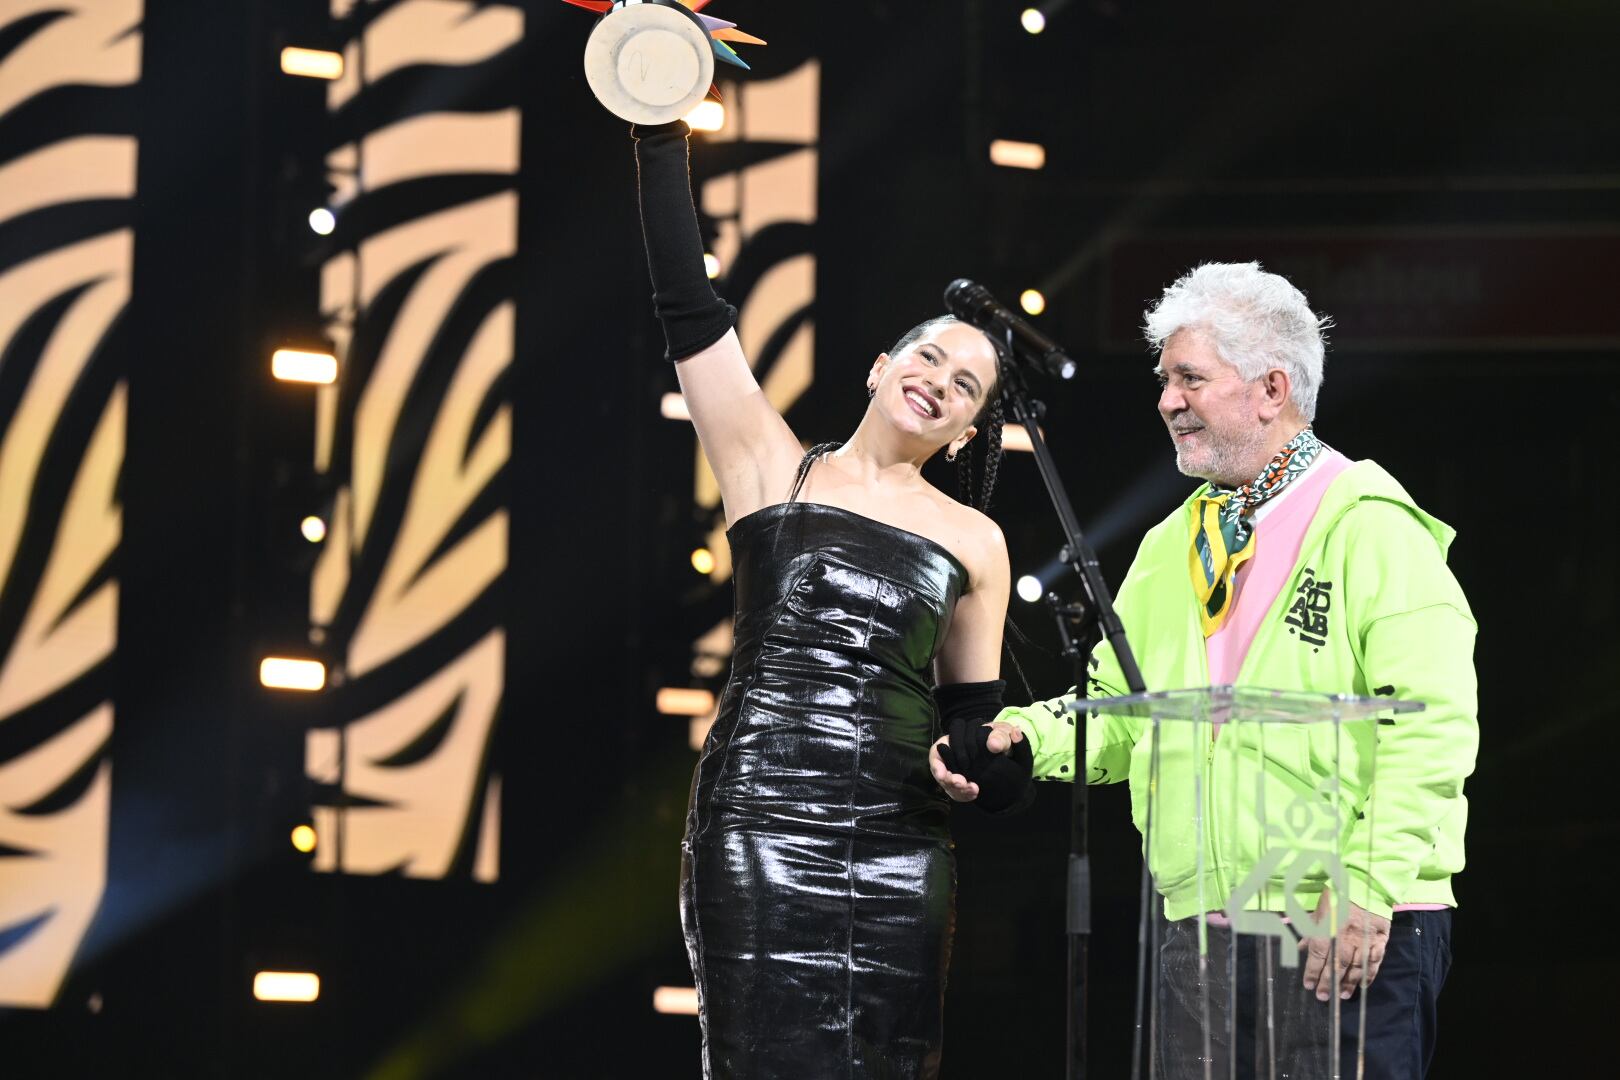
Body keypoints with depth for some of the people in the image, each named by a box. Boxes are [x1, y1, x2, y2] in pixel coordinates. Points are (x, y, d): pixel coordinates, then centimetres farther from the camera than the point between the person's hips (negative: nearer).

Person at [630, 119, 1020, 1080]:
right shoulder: (773, 468, 7)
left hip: (901, 844, 3)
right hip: (758, 825, -3)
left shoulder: (973, 543, 14)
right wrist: (664, 140, -8)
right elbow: (688, 307, -1)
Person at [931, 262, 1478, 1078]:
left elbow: (1431, 721, -14)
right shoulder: (1171, 547, 19)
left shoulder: (1369, 526, -5)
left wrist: (1367, 888, -20)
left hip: (1355, 930, -7)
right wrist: (1020, 738, 1)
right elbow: (1117, 706, 22)